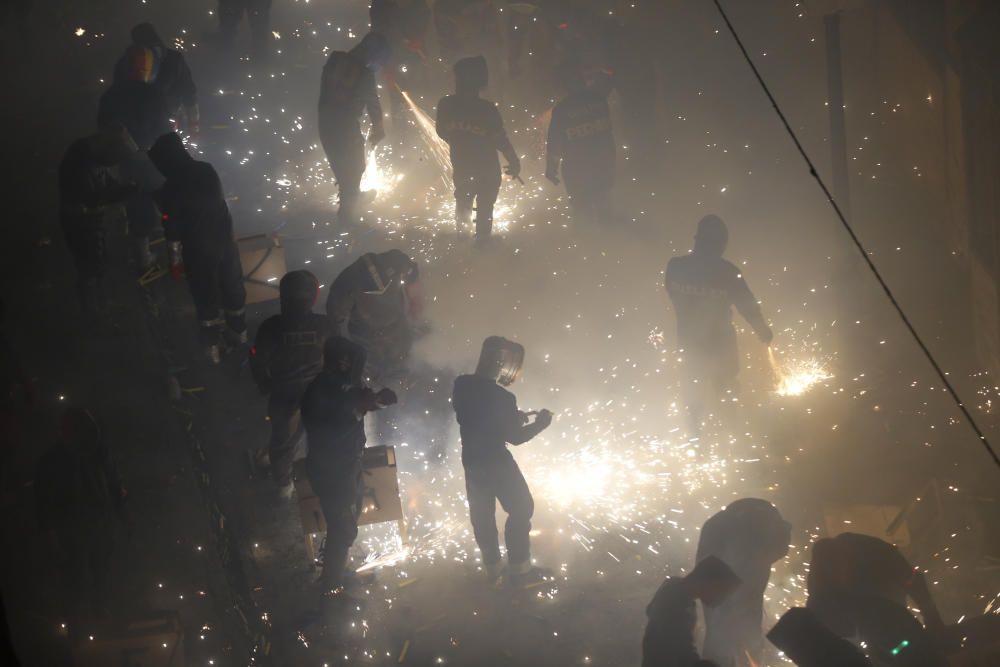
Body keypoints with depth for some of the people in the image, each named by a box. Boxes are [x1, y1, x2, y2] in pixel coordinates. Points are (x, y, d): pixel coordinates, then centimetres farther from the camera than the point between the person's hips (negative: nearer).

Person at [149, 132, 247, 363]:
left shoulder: (171, 189, -20)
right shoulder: (207, 170, -5)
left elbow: (173, 229, -15)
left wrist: (175, 258, -5)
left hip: (198, 249, -5)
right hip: (224, 239, 5)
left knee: (206, 296, 9)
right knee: (232, 288, 21)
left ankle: (213, 346, 18)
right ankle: (238, 333, 40)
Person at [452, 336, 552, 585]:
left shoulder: (462, 386, -6)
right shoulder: (501, 397, -24)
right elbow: (515, 437, -13)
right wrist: (539, 424, 3)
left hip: (472, 460, 6)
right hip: (496, 461, -6)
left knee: (482, 514, 15)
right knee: (521, 508, 8)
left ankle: (492, 569, 23)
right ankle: (518, 569, 8)